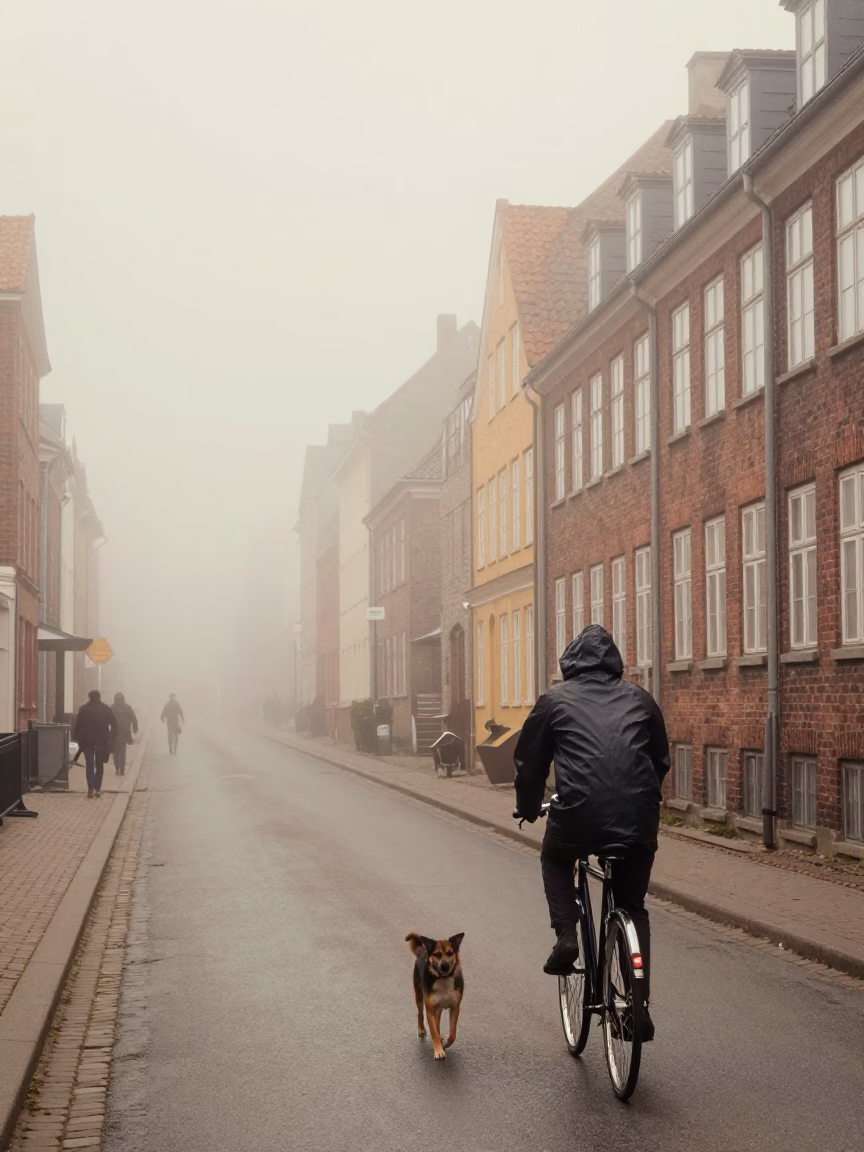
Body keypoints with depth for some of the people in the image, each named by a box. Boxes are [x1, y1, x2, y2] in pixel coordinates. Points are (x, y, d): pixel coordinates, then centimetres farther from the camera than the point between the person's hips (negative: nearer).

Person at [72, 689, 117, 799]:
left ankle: (91, 788, -11)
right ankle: (98, 789, 7)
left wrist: (76, 738, 1)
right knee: (99, 765, 11)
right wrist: (111, 738, 4)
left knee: (90, 765, 3)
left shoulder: (84, 709, 0)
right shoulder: (106, 709, 3)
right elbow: (114, 725, 0)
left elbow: (78, 725, -5)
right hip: (102, 741, 1)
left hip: (87, 741, -1)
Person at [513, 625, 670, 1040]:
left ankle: (566, 937, 12)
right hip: (640, 818, 2)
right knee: (633, 908, 21)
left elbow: (529, 761, 17)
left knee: (555, 860, 32)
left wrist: (528, 807, 34)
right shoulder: (639, 698, 18)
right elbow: (661, 760, 25)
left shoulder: (556, 699, 11)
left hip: (579, 813, -2)